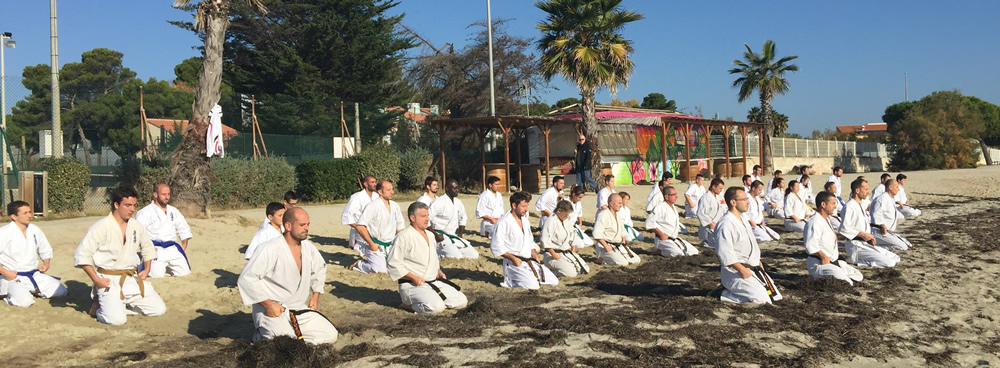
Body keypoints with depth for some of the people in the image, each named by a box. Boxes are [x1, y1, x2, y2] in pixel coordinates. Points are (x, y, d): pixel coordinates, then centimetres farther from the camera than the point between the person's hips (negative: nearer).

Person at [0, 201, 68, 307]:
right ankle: (11, 293, 4)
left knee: (61, 291, -2)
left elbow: (46, 250, 19)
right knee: (24, 300, -30)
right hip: (12, 277, -6)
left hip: (34, 275, 6)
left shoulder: (35, 230, 4)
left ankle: (32, 290, 18)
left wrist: (46, 264, 2)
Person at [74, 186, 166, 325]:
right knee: (116, 319, -24)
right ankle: (99, 305, 11)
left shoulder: (136, 226, 6)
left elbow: (148, 248, 23)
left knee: (159, 309, 0)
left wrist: (147, 269, 10)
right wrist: (96, 280, -16)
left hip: (132, 280, 6)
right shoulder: (101, 227, -13)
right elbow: (81, 255, -14)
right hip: (109, 281, -6)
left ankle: (123, 304, 19)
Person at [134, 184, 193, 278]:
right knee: (157, 275, -17)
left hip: (173, 249, 5)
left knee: (185, 272, -2)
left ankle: (167, 269, 21)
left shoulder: (173, 211, 16)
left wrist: (184, 245, 13)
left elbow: (184, 229, 24)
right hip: (156, 250, -5)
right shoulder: (146, 212, -3)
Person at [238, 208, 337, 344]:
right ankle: (262, 335, 7)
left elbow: (320, 270, 23)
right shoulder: (270, 249, -20)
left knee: (330, 335, -1)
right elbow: (246, 279, -21)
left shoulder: (308, 247, 2)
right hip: (273, 310, -7)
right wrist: (268, 304, -21)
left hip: (299, 309, 7)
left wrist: (315, 296, 14)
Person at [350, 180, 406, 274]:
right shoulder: (373, 206, -14)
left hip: (390, 245, 7)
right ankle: (359, 264, 10)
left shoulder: (395, 206, 7)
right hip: (376, 246, -7)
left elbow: (400, 227, 18)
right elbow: (360, 226, -18)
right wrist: (371, 244, -16)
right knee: (381, 271, -20)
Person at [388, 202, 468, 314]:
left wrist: (439, 271, 11)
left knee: (462, 301, 0)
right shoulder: (403, 237, -13)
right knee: (437, 307, -32)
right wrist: (414, 278, -19)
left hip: (434, 282, 9)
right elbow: (394, 264, -16)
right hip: (413, 285, -9)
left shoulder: (430, 235, 14)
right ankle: (410, 305, -3)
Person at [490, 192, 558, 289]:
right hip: (515, 263, -8)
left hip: (530, 261, 8)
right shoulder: (504, 222, -13)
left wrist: (535, 255, 7)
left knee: (554, 281, 2)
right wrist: (513, 258, -19)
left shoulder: (524, 220, 14)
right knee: (533, 285, -28)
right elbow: (496, 246, -16)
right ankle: (509, 280, -2)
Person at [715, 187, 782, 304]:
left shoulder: (743, 221, 14)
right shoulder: (725, 225, -20)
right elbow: (725, 254, -25)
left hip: (753, 269, 10)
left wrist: (758, 261, 11)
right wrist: (742, 270, -23)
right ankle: (726, 293, -4)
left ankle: (734, 289, 16)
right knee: (763, 298, -20)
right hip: (735, 273, -10)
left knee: (775, 296, 9)